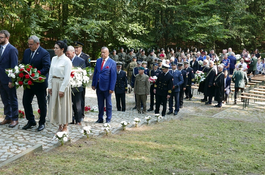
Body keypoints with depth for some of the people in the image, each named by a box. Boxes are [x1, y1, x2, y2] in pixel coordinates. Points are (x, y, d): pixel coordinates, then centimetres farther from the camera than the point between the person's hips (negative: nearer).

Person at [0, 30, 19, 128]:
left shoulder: (12, 49, -12)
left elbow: (14, 66, -15)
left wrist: (11, 80, -18)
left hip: (8, 80, -7)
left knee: (13, 100, 5)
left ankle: (15, 119, 16)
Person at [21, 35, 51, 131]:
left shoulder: (44, 53, -13)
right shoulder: (26, 52, 8)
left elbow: (46, 67, -20)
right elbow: (22, 64, 15)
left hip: (40, 83, -6)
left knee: (42, 104, 7)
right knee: (26, 102, 10)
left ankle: (42, 123, 22)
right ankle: (31, 121, 27)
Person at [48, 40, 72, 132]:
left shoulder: (67, 61, -11)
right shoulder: (54, 59, 9)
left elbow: (67, 77, -14)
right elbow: (50, 73, 12)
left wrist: (62, 89, -16)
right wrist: (50, 86, 7)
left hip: (63, 84, -7)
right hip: (54, 84, 7)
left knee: (63, 105, 1)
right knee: (55, 105, 10)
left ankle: (65, 127, 14)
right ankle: (60, 126, 23)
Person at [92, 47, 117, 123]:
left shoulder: (112, 62, -8)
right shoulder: (98, 60, 8)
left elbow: (113, 76, -10)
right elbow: (95, 73, 11)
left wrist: (111, 88, -14)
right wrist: (93, 84, 6)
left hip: (106, 86, -5)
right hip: (98, 85, 5)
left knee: (108, 103, 8)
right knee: (100, 103, 12)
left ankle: (108, 119, 18)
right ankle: (100, 118, 22)